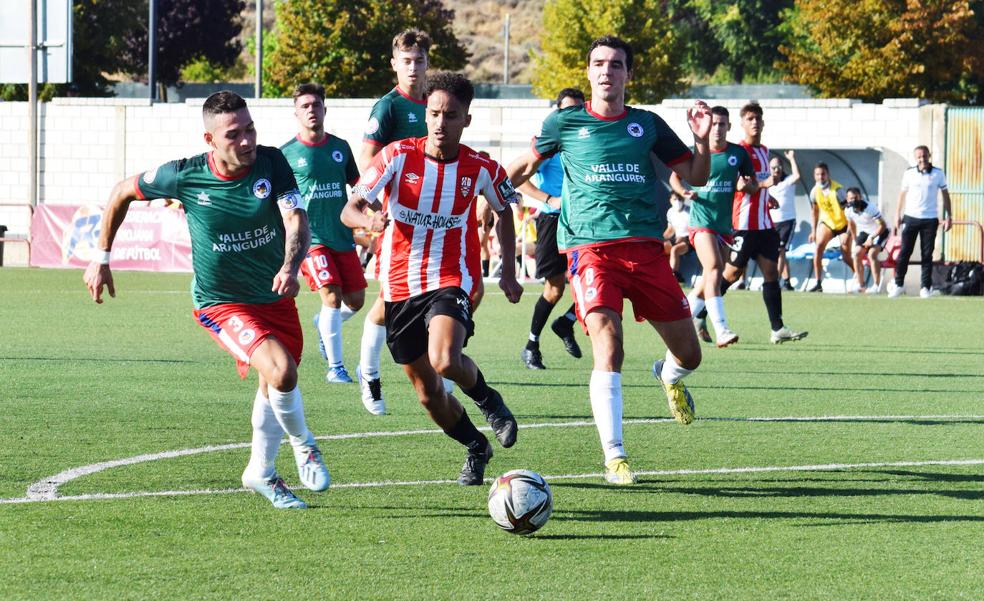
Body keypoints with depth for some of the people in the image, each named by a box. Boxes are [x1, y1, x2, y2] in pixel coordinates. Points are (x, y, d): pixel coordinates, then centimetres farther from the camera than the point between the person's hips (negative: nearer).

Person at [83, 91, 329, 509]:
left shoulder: (271, 163, -16)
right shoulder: (185, 176, -19)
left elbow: (297, 221, -26)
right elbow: (122, 193, -1)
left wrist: (290, 267, -46)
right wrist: (102, 258, 3)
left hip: (275, 296, 4)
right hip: (220, 302, -4)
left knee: (275, 385, 18)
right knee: (281, 370, -24)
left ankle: (261, 472, 42)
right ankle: (304, 445, 4)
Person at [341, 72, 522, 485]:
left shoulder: (481, 168, -6)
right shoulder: (398, 156, -9)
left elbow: (504, 211, 16)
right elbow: (349, 210, -12)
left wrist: (508, 270, 9)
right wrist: (368, 219, -36)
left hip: (450, 280, -2)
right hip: (399, 284, 2)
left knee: (445, 360, -31)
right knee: (428, 394, 9)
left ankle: (488, 401, 3)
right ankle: (477, 449, 36)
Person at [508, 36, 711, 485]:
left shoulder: (647, 125, 12)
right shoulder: (564, 123, 8)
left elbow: (695, 178, 15)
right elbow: (526, 167, 23)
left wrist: (702, 140, -2)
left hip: (645, 246, 3)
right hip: (590, 246, -3)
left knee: (688, 355, 4)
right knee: (608, 348, -23)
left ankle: (669, 376, 44)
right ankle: (614, 458, -17)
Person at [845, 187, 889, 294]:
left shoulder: (870, 209, -32)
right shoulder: (849, 211, -11)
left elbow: (882, 225, -26)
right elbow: (851, 225, 10)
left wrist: (871, 238, -29)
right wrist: (855, 241, 14)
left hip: (879, 232, -7)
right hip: (865, 232, 7)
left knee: (872, 254, -23)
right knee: (857, 253, -9)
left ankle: (876, 286, -20)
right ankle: (860, 285, -2)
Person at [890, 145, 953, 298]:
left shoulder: (938, 174, 2)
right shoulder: (909, 173, 3)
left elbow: (945, 195, 8)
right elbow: (902, 194, 11)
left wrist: (949, 216, 4)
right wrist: (898, 215, 8)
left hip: (930, 219, 0)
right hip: (910, 218, 0)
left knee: (927, 255, 1)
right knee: (904, 252, 0)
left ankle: (925, 287, 5)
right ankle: (898, 284, 9)